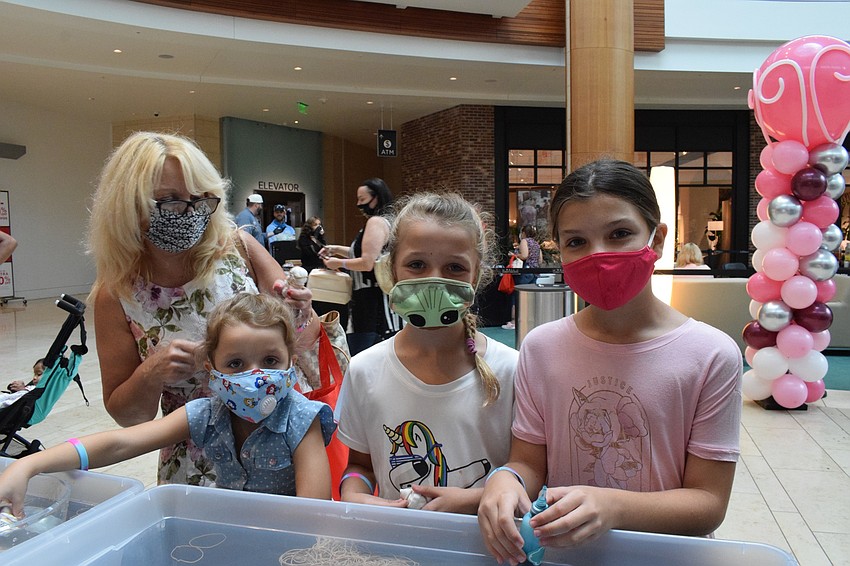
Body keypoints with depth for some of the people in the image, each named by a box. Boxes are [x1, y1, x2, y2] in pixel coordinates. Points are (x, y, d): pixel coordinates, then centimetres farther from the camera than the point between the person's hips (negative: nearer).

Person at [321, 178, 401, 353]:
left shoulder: (376, 222, -15)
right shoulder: (386, 221, 17)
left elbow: (367, 263, -21)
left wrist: (339, 263, -6)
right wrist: (336, 249, 20)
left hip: (374, 299, -11)